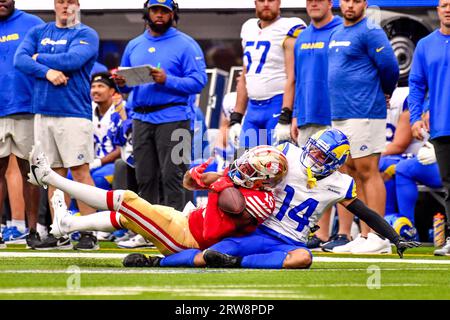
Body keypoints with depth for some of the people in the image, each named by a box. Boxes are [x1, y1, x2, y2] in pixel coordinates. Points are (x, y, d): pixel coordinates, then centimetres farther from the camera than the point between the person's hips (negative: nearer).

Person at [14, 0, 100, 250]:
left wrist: (39, 58, -1)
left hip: (74, 114, -5)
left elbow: (71, 61, -15)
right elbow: (20, 60, 2)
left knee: (80, 171, -9)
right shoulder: (38, 32, 16)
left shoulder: (86, 35, 2)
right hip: (43, 112, 5)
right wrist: (47, 72, -13)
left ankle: (89, 234, -8)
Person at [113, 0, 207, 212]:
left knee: (171, 177, -9)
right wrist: (121, 83, -3)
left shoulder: (185, 44, 0)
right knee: (144, 178, 8)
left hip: (172, 118, -5)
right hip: (141, 119, 5)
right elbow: (127, 85, 21)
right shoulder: (134, 46, 17)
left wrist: (167, 80, -20)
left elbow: (198, 81, -8)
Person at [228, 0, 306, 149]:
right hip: (253, 108, 7)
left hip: (279, 104, -7)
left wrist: (285, 119, -21)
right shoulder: (249, 29, 17)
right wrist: (235, 119, 19)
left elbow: (293, 78, -14)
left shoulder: (288, 30, -7)